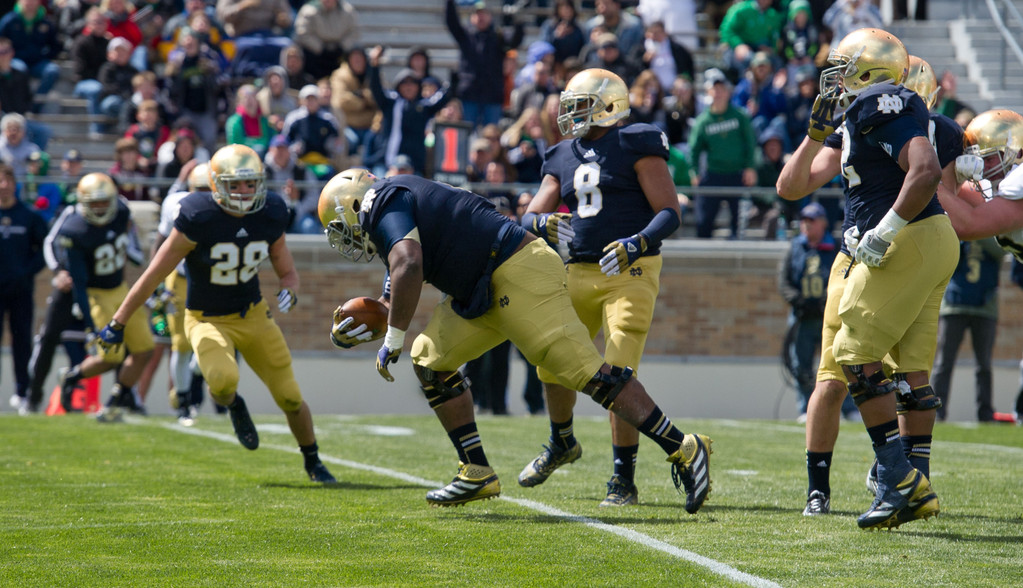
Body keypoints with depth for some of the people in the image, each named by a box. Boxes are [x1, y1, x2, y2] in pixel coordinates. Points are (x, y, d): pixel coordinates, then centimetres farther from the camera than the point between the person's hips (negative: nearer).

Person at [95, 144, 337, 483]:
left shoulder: (269, 217, -7)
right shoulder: (198, 219, -21)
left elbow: (287, 272, 6)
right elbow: (155, 275, -15)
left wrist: (289, 292, -19)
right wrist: (118, 323, -13)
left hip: (254, 315, 4)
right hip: (208, 320, -4)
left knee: (290, 398, 4)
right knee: (223, 380, -33)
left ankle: (313, 461, 32)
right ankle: (233, 406, 6)